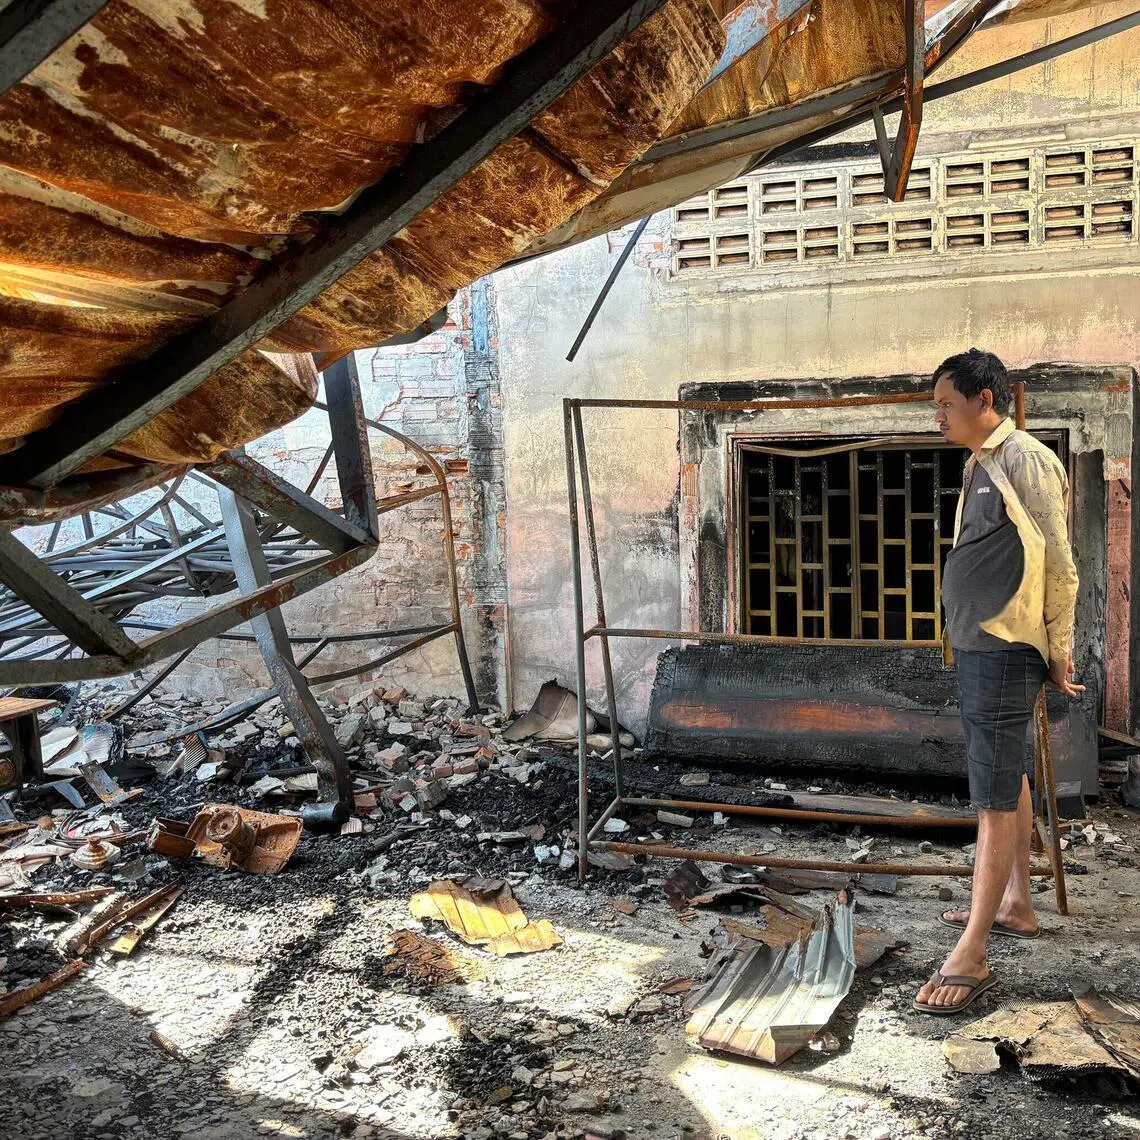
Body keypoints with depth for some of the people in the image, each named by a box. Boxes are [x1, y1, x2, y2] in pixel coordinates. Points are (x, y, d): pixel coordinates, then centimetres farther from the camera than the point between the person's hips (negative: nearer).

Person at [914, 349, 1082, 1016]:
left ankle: (971, 956, -7)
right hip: (979, 648, 10)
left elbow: (1058, 564, -14)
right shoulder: (984, 464, 16)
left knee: (996, 796, -9)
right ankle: (1015, 905, 32)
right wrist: (964, 642, 18)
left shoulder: (1025, 459, -13)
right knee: (1008, 779, 18)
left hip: (1004, 652, -10)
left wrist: (1059, 651, -11)